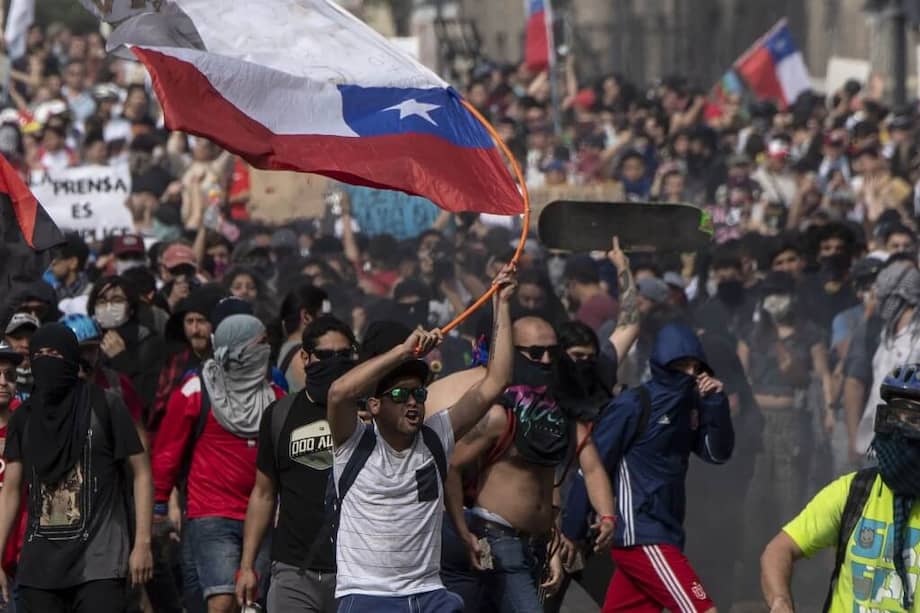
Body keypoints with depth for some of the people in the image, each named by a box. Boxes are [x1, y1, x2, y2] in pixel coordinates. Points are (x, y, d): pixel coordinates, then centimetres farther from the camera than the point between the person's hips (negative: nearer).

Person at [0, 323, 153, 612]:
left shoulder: (104, 408, 0)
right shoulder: (24, 418, 12)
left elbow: (141, 473, 1)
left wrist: (143, 543, -6)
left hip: (99, 561, -4)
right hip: (40, 564, 4)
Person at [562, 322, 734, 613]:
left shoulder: (687, 406, 12)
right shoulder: (633, 406, -10)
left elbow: (718, 453, 9)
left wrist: (715, 402, -5)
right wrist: (572, 530, -7)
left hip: (665, 533, 7)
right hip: (640, 535, -7)